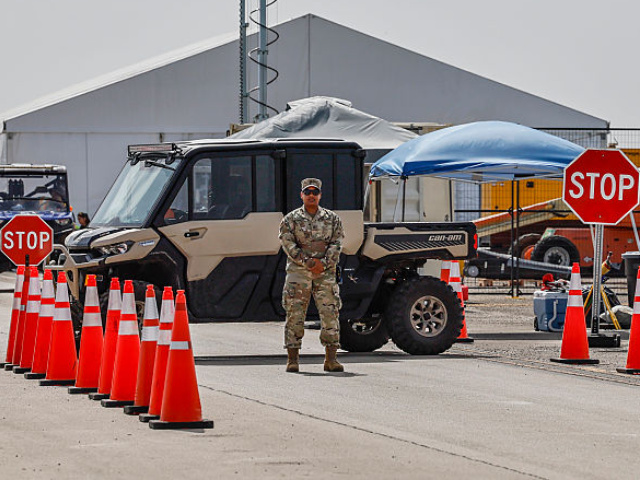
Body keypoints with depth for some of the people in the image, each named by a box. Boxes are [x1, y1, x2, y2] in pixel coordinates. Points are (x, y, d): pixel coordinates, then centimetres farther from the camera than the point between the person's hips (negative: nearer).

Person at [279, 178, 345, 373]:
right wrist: (307, 262, -14)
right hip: (298, 272, -1)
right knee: (295, 315, -3)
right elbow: (288, 244, -4)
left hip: (325, 273, 1)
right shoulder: (290, 220, 6)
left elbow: (336, 244, 4)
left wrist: (324, 263, -11)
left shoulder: (332, 219, 11)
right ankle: (293, 359, 3)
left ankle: (331, 359, 0)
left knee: (330, 315, -4)